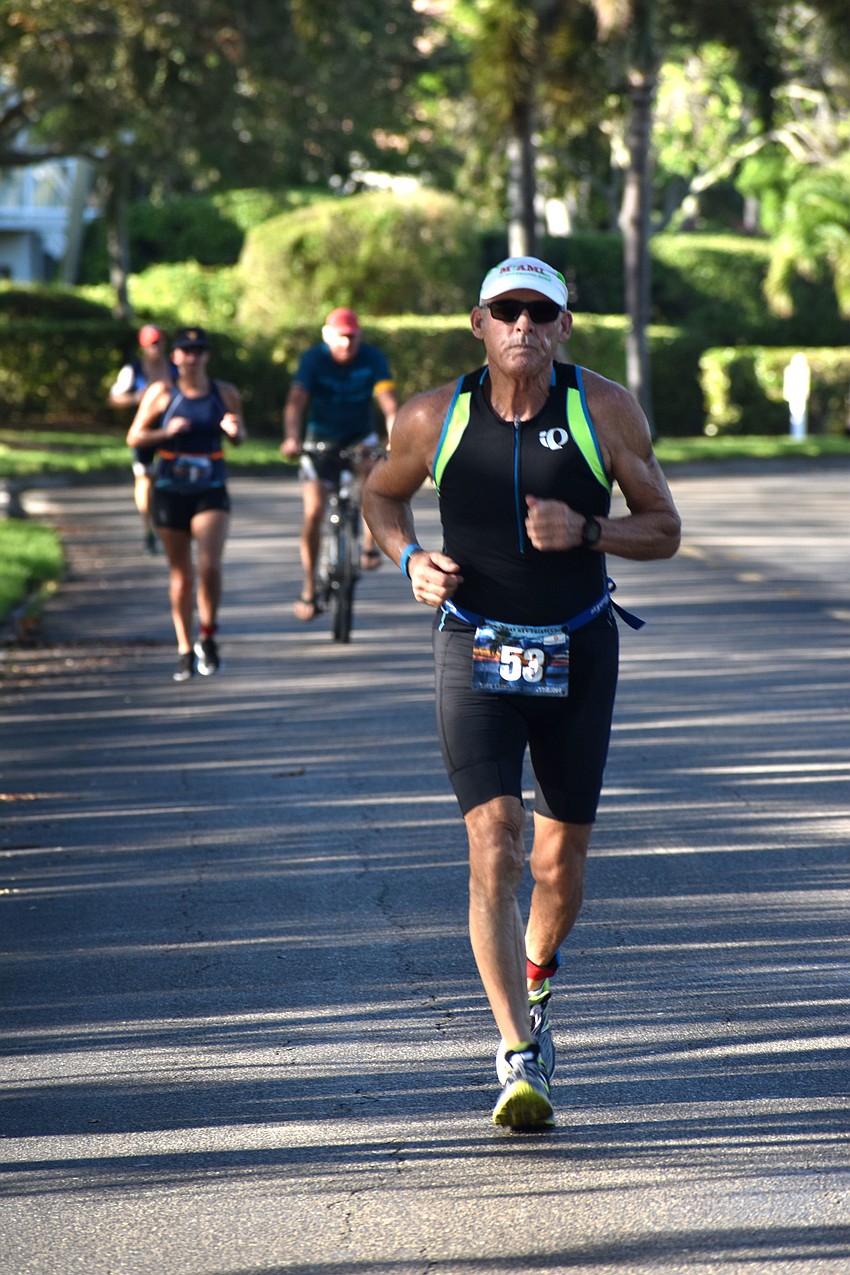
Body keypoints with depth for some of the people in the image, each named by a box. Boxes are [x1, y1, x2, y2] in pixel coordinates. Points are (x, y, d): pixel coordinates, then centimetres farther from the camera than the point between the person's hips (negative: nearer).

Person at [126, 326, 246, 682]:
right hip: (171, 491, 0)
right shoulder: (161, 393, -2)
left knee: (209, 566, -18)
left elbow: (239, 437, 13)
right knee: (180, 575, 7)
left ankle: (207, 639, 3)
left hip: (211, 492, 0)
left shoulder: (225, 393, 2)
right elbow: (134, 437, 0)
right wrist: (167, 432, -17)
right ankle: (184, 651, 19)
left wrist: (234, 430, -10)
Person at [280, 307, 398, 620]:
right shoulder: (313, 359, -16)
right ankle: (309, 589, -2)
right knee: (314, 511, -13)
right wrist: (291, 439, -47)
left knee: (373, 470, -34)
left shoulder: (373, 358, -14)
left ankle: (370, 544, -20)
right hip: (320, 440, -1)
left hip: (360, 437, 1)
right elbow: (296, 401, -28)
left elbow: (389, 402, -25)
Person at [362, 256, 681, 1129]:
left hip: (578, 656, 1)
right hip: (476, 655, -1)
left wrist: (586, 530, -20)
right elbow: (380, 496, 13)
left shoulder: (606, 413, -7)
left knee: (560, 863, 11)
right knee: (492, 849, -17)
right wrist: (410, 559, -7)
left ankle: (534, 981, 44)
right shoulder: (434, 418, -6)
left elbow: (663, 531, 0)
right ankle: (520, 1058, -18)